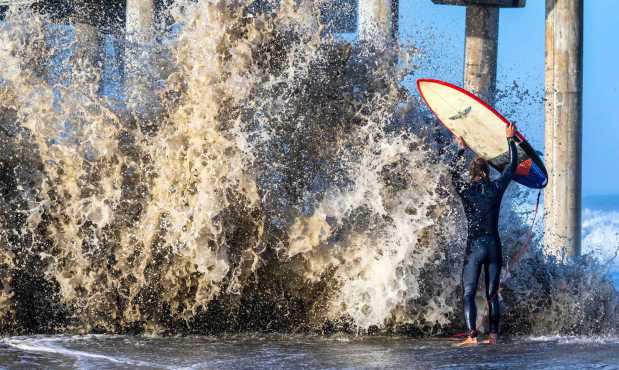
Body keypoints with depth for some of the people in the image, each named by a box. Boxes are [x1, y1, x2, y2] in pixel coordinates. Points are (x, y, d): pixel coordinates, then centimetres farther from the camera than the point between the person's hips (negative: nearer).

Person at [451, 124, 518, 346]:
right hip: (494, 245, 3)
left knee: (468, 293, -3)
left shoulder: (465, 190, -4)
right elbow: (513, 164, 13)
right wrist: (510, 139, 23)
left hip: (475, 246, -3)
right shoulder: (496, 188, 0)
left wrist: (461, 149, 27)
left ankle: (472, 336, -17)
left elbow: (454, 172, 16)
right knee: (492, 294, 10)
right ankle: (493, 335, 6)